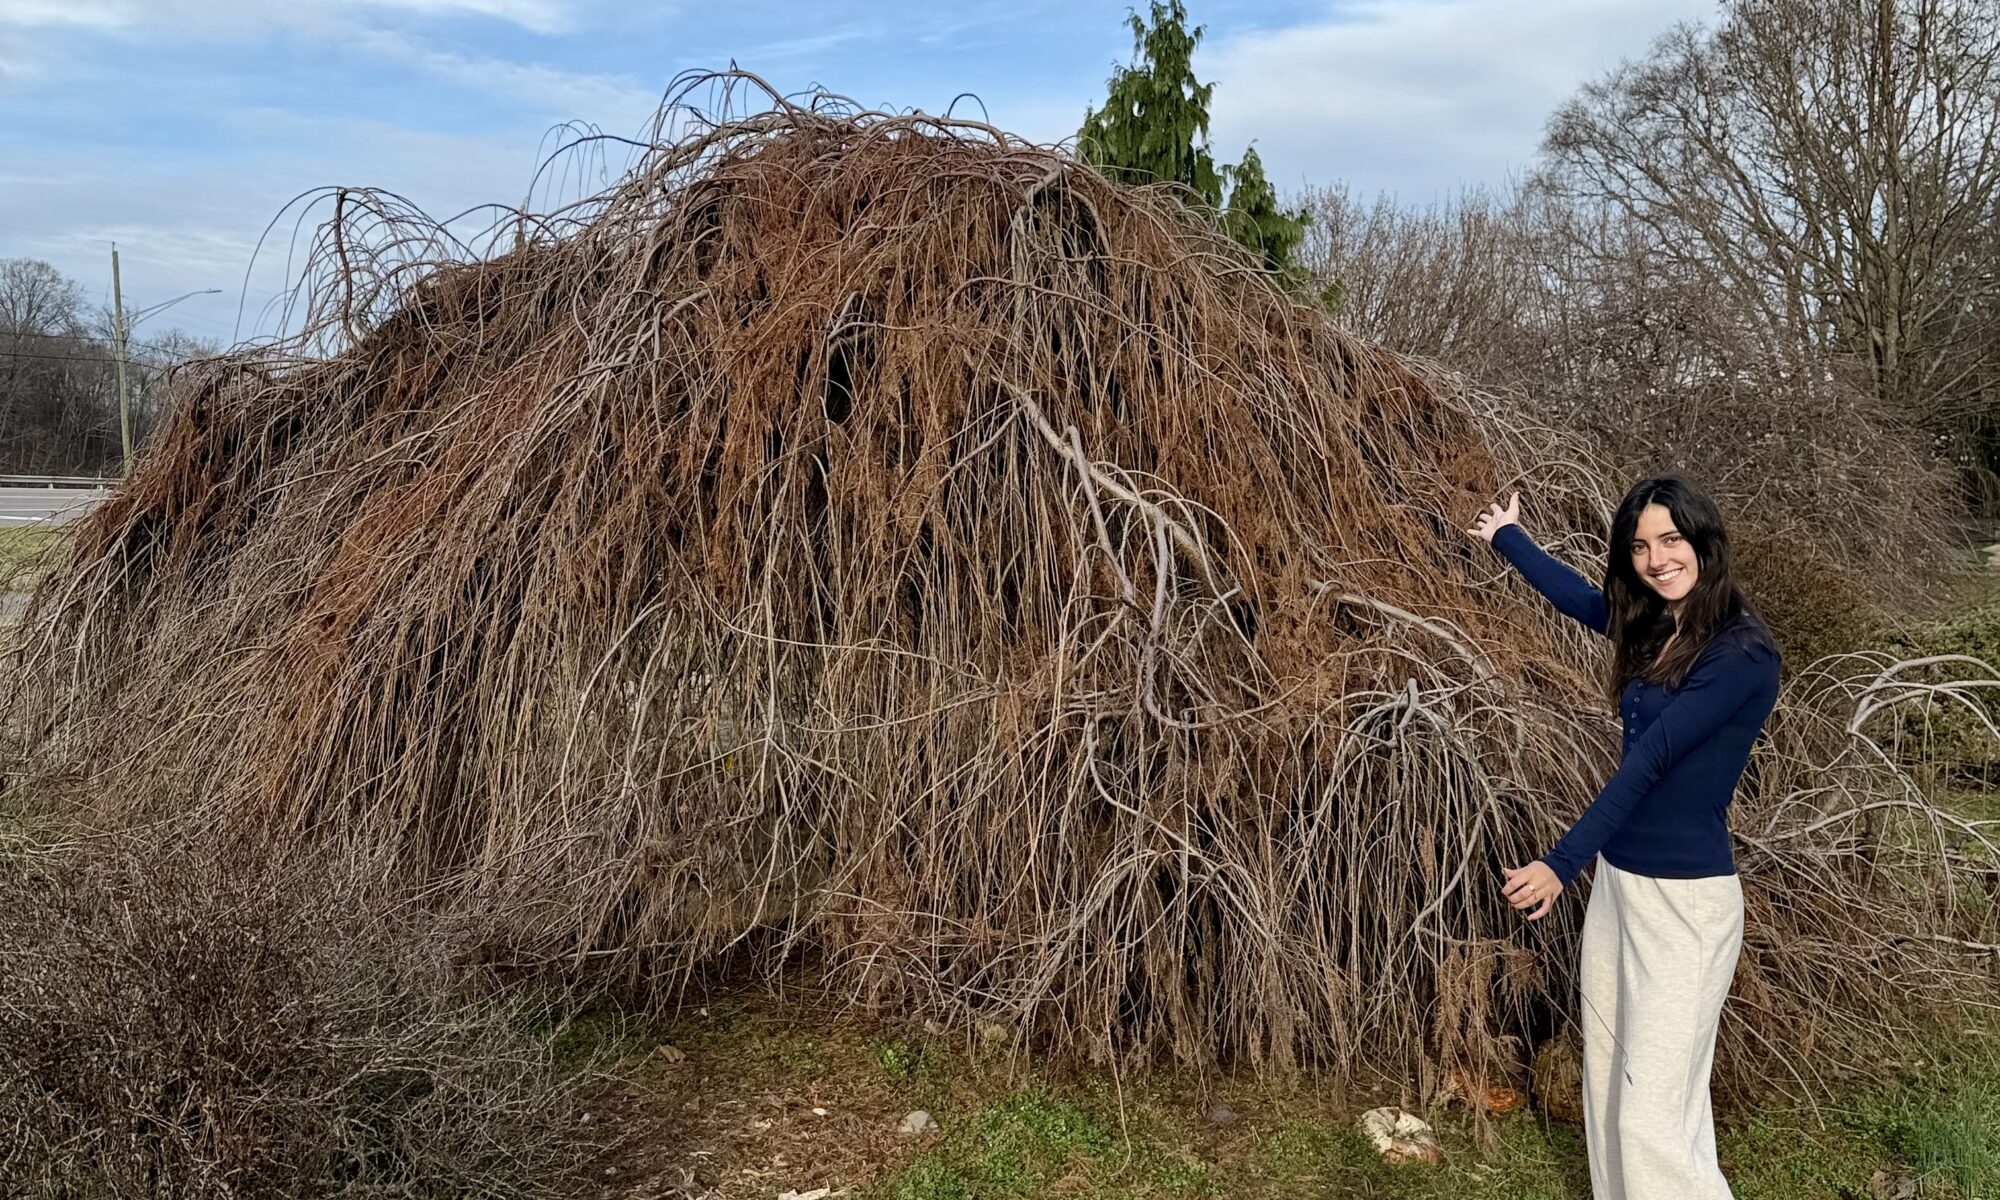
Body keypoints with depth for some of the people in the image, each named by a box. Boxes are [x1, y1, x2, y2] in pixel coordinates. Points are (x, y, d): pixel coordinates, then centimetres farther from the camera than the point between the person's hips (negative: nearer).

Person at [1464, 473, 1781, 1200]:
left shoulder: (1742, 652, -15)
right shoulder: (1651, 629, 8)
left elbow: (1648, 761, -22)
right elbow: (1574, 595, 27)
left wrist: (1561, 864, -25)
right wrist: (1506, 537, 43)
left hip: (1687, 898, -8)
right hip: (1615, 882, 8)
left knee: (1653, 1116, -8)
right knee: (1607, 1090, 13)